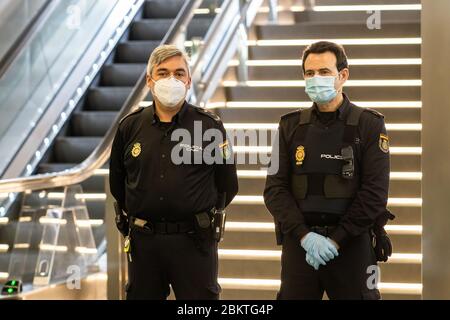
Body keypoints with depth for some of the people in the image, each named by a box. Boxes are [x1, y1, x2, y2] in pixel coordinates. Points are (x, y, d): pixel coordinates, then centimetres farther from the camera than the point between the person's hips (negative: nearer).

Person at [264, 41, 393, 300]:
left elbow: (375, 192, -8)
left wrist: (335, 239, -13)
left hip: (352, 244, -2)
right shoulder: (291, 126, 7)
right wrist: (305, 236, -12)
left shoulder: (369, 125, -1)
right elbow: (275, 188, 1)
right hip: (298, 244, 2)